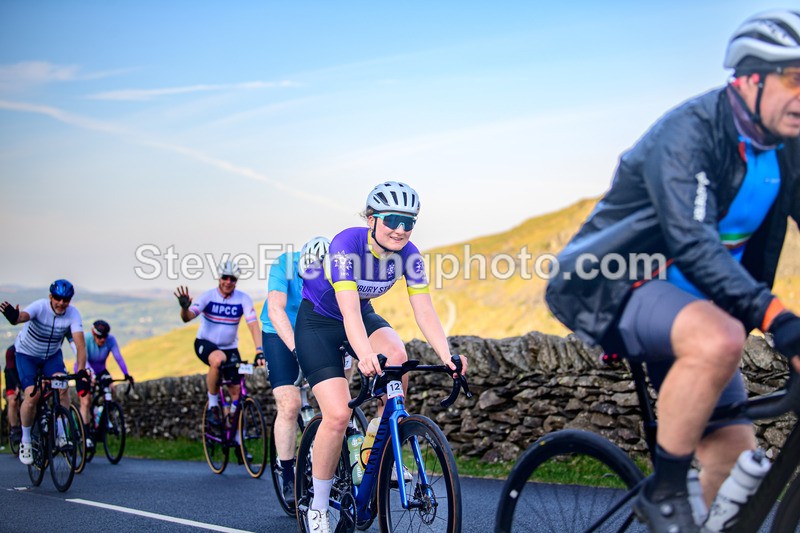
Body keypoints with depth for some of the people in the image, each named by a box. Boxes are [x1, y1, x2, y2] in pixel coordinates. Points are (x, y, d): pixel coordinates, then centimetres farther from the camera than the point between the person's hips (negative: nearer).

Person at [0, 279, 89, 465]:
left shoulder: (73, 314, -23)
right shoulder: (40, 307, -30)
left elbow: (80, 345, -29)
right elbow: (22, 316, -51)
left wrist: (82, 372, -43)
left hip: (52, 355, 2)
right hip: (27, 354, -2)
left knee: (63, 386, -24)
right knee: (32, 397, -17)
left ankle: (61, 434, -9)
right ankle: (25, 441, 4)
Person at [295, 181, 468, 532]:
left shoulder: (408, 254, -16)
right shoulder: (347, 244, -31)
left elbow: (424, 311, -19)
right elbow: (349, 310, -41)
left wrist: (446, 356, -35)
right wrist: (364, 355, -58)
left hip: (364, 316, 4)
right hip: (318, 321, -4)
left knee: (397, 356, -30)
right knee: (338, 414, -18)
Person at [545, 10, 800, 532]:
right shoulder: (690, 131, -21)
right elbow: (692, 244, -34)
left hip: (689, 301, 8)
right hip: (612, 288, -7)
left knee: (738, 456, -4)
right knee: (719, 340, -36)